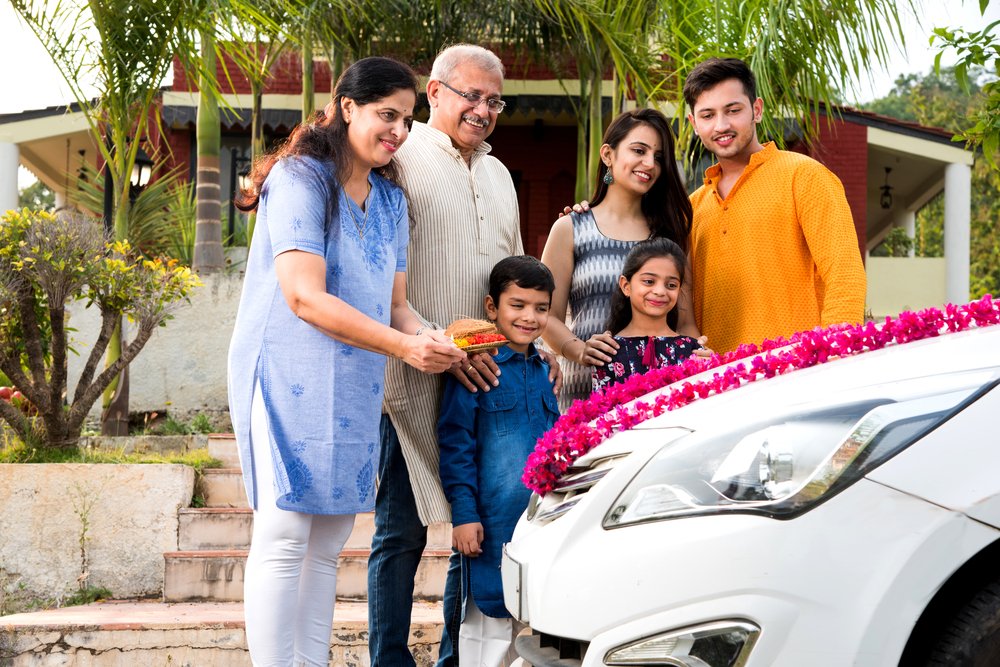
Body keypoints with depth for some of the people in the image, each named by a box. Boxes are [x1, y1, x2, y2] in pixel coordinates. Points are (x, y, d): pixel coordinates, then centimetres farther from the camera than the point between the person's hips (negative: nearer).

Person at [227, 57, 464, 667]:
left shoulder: (391, 200, 16)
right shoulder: (300, 180, -9)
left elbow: (395, 303, 13)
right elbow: (305, 297, -19)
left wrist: (431, 341, -10)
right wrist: (403, 347, -21)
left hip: (355, 388, 8)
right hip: (289, 379, -8)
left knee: (329, 542, 9)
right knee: (285, 538, -8)